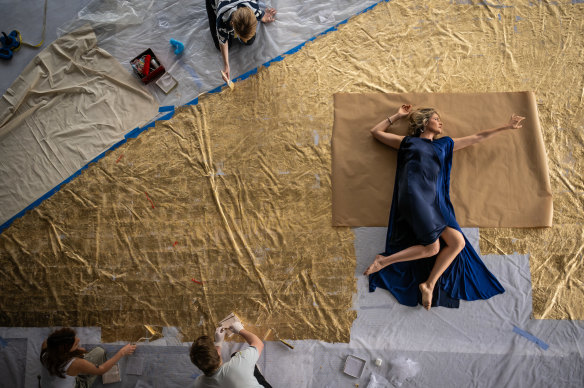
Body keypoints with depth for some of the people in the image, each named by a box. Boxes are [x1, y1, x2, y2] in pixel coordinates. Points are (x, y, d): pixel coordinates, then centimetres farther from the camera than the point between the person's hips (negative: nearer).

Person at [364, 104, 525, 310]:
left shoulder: (444, 145, 29)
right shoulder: (408, 142, 17)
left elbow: (478, 137, 34)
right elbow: (376, 132, 23)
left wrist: (506, 126, 36)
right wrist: (398, 115, 25)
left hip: (433, 200, 6)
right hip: (414, 195, -6)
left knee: (457, 242, -11)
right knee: (432, 247, -19)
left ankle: (429, 285, -3)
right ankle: (384, 261, -6)